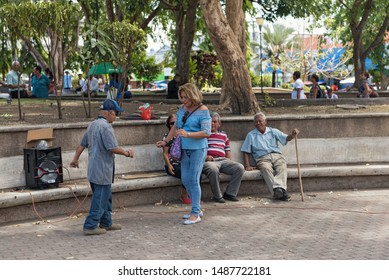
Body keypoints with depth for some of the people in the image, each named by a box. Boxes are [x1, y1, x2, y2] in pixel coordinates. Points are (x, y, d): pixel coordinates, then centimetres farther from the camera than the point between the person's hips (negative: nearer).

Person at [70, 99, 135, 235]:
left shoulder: (92, 124, 13)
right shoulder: (105, 126, -17)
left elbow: (82, 144, 19)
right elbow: (113, 148, -22)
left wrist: (75, 159, 28)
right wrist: (127, 153, -8)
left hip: (93, 168, 10)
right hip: (102, 170, -10)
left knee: (106, 197, 19)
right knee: (100, 198, -3)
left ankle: (106, 223, 27)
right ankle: (91, 226, -2)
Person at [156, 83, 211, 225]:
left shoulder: (202, 110, -12)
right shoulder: (182, 108, 9)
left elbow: (206, 132, -18)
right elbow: (176, 126, 22)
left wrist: (188, 134, -27)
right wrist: (166, 141, 19)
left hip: (198, 149, -7)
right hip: (185, 149, 7)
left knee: (193, 180, -7)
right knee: (185, 180, 9)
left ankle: (195, 214, 0)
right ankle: (197, 209, 22)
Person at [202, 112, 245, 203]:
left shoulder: (223, 135, 29)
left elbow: (227, 150, 29)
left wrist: (228, 160, 9)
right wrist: (205, 157, -11)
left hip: (222, 160, 5)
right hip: (208, 161, -5)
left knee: (240, 168, -20)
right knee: (213, 170, -42)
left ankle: (230, 193, -12)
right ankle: (217, 196, -23)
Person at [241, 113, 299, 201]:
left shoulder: (273, 131, 22)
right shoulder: (251, 135, 20)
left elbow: (286, 138, 8)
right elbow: (246, 152, 16)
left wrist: (292, 135, -15)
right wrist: (247, 166, 2)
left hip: (277, 155, 2)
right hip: (262, 158, -2)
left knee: (282, 167, -32)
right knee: (266, 168, -36)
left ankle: (279, 187, -56)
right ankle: (277, 191, -55)